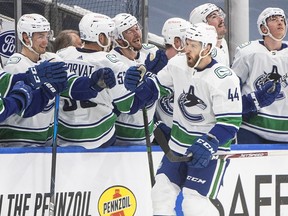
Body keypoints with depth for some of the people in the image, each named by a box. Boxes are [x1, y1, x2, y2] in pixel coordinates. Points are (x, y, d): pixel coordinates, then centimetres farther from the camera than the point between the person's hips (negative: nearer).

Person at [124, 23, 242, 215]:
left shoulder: (224, 79, -22)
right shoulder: (177, 64, -4)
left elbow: (230, 122, -22)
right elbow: (155, 88, 9)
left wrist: (208, 145, -32)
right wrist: (139, 84, -12)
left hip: (209, 150, -7)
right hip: (178, 146, 7)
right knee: (162, 192, 9)